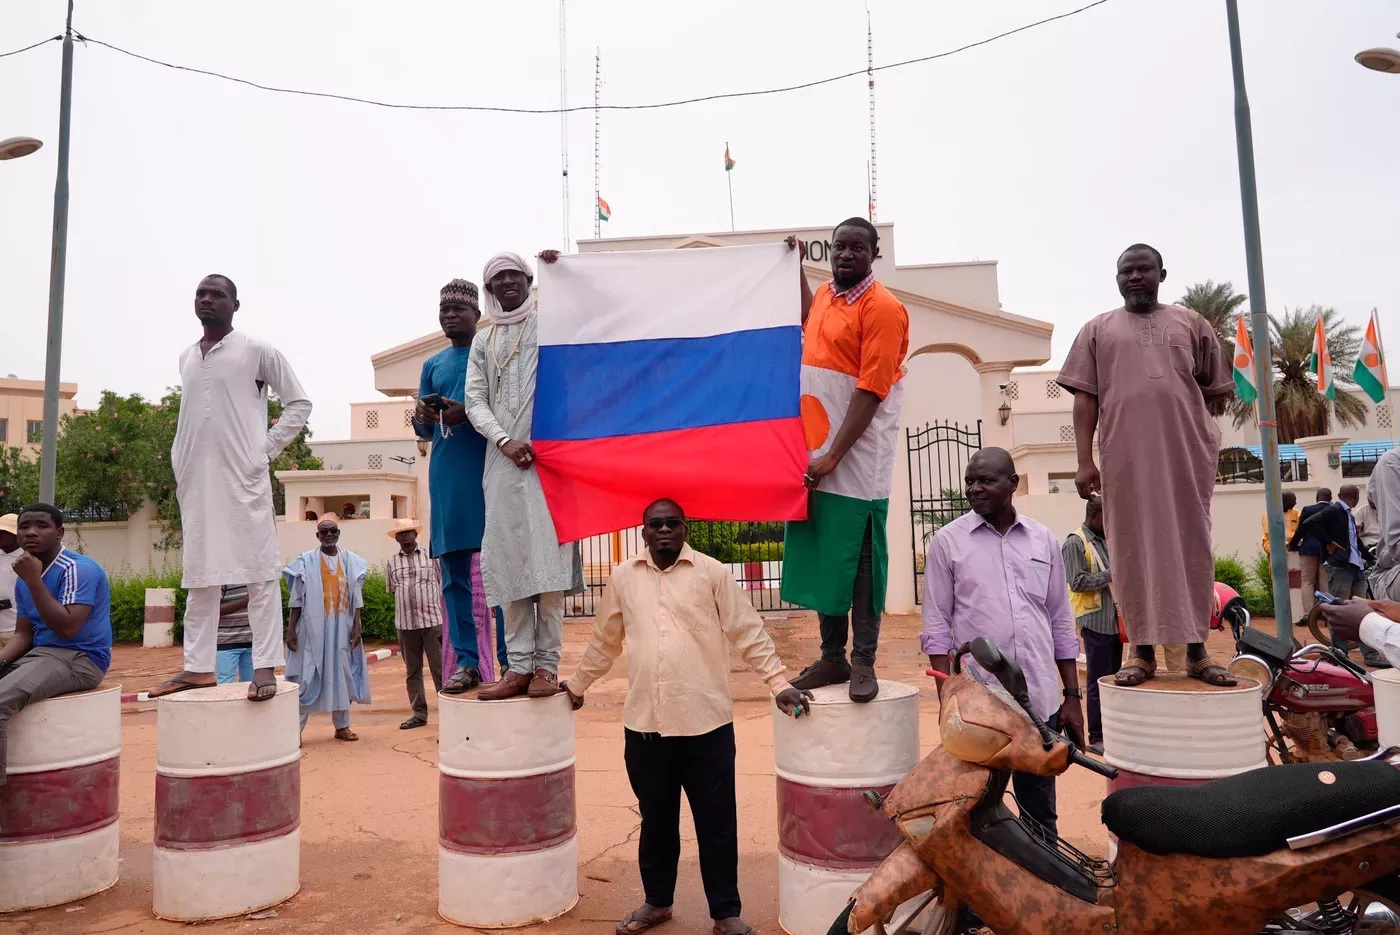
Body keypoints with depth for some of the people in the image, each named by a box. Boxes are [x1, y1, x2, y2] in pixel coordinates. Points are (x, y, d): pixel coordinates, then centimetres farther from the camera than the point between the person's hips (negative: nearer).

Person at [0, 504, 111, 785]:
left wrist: (33, 580, -22)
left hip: (80, 659, -9)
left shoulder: (79, 569, -14)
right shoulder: (26, 579, 12)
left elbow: (66, 628, -24)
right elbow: (23, 635, 13)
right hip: (38, 654, 9)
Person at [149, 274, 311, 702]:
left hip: (243, 477, -6)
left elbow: (299, 402, 1)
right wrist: (179, 461, 12)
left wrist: (266, 450, -6)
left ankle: (265, 667, -5)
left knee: (258, 571, -6)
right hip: (195, 479, 6)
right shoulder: (186, 357, 17)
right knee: (200, 574, 9)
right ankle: (197, 666, 16)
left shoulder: (257, 351, 0)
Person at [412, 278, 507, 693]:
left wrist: (467, 412, -18)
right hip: (446, 477, 5)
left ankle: (509, 659, 2)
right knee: (454, 572, 2)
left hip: (489, 472, -5)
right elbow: (424, 432, 20)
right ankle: (466, 661, 7)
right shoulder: (432, 365, 20)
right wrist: (422, 418, -4)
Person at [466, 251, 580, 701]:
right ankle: (518, 666, 4)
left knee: (546, 559, -9)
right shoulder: (483, 341, 20)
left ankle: (547, 665, -5)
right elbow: (475, 400, 11)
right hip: (503, 460, 3)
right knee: (508, 562, 0)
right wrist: (504, 441, -6)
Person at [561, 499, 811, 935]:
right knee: (655, 820, 17)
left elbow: (749, 632, -1)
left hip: (706, 721, -2)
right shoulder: (623, 577, 7)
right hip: (643, 723, 2)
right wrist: (577, 685, 25)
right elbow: (604, 641, 18)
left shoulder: (712, 572, -1)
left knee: (717, 823, 8)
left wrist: (779, 683, -8)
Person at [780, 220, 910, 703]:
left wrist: (834, 456, -20)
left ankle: (864, 662, 9)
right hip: (813, 452, 7)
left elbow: (870, 391, -18)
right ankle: (832, 656, 20)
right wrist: (797, 265, 32)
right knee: (820, 555, 10)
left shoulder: (882, 308, -11)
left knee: (859, 560, -1)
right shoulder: (825, 293, 12)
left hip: (857, 459, -7)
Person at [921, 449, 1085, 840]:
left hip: (1040, 699, 3)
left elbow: (1061, 624, 11)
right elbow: (937, 627, -1)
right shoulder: (948, 541, -1)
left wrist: (1072, 696, 8)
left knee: (1041, 814, 15)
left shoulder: (1045, 541, 7)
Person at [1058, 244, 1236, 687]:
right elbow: (1085, 398, 6)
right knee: (1134, 552, 0)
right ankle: (1143, 651, 8)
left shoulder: (1191, 323, 15)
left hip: (1189, 455, 1)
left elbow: (1217, 390, 17)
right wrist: (1084, 460, -2)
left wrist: (1204, 433, 6)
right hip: (1126, 459, -1)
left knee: (1192, 549, 4)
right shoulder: (1098, 330, 12)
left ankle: (1196, 650, 12)